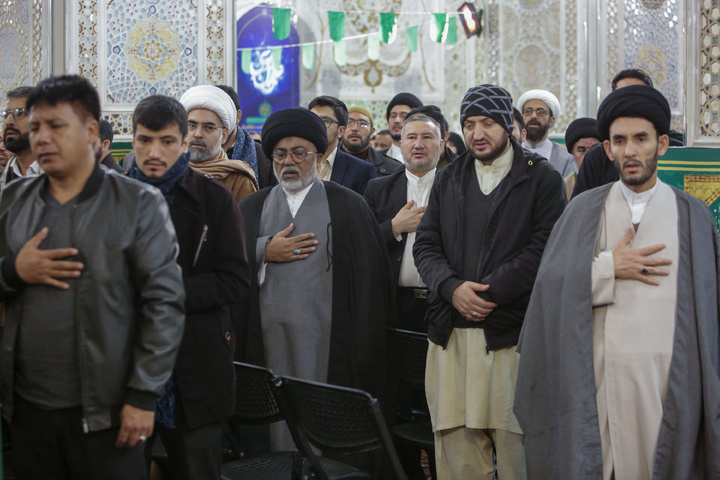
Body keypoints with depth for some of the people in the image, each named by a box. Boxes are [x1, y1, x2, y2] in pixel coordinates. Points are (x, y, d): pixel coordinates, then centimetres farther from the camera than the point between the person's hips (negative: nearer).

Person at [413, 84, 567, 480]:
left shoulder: (542, 178, 3)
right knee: (456, 445, 3)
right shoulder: (448, 180, 17)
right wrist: (453, 288, -8)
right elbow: (425, 246, 11)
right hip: (451, 333, 4)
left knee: (517, 446, -3)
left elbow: (543, 250, -7)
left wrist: (489, 292, -14)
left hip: (512, 333, -4)